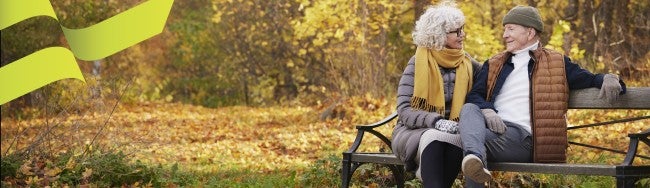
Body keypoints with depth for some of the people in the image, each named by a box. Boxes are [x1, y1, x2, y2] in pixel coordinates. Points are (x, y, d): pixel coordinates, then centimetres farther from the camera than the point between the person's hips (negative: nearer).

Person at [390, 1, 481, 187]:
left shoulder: (468, 65, 9)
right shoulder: (418, 63, -2)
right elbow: (404, 111, -10)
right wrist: (437, 122, -25)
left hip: (453, 133, 2)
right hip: (414, 133, -2)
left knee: (457, 139, -34)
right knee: (434, 138, -37)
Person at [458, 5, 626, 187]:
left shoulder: (557, 64, 18)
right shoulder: (493, 65, 27)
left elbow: (590, 79, 17)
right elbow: (474, 95, 14)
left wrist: (608, 79, -9)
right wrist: (487, 111, -11)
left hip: (522, 137, -3)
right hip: (492, 125, 3)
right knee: (469, 109, -35)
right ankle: (477, 157, -61)